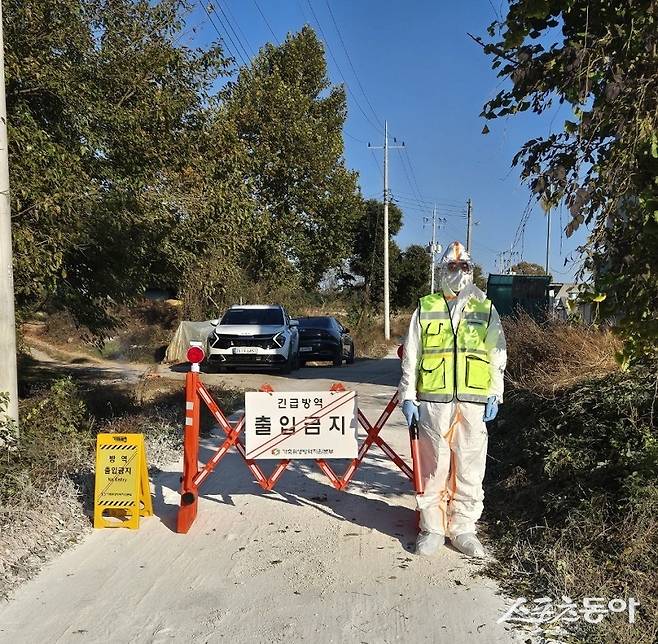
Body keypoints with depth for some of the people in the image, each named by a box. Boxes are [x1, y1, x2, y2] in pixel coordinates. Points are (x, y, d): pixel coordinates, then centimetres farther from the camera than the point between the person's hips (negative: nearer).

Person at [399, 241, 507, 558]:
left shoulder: (486, 310, 11)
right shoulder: (425, 309, 8)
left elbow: (498, 357, 11)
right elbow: (410, 357, 7)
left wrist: (495, 395, 2)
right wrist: (408, 397, 2)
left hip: (474, 403, 1)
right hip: (434, 401, -1)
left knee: (469, 468, 5)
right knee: (433, 466, 4)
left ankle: (463, 528, 19)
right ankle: (431, 528, 17)